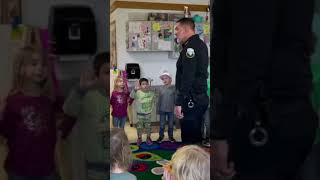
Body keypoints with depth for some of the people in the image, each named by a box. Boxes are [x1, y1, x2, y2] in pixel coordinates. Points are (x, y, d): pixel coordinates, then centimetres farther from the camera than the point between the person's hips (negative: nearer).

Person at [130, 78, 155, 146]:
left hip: (148, 113, 2)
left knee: (148, 126, 11)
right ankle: (139, 139, 26)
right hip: (140, 113, -2)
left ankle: (148, 138, 27)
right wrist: (135, 89, -48)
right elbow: (131, 96, -36)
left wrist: (151, 109, 5)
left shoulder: (151, 93, -5)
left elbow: (153, 102, 10)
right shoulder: (138, 92, -17)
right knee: (139, 127, 8)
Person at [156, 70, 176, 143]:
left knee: (171, 124, 11)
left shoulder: (173, 88, -7)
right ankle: (161, 136, 22)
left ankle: (170, 136, 26)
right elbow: (159, 99, 5)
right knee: (162, 124, 9)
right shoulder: (161, 88, -1)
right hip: (162, 109, 1)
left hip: (171, 110, -1)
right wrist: (158, 108, 5)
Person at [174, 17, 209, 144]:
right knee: (196, 135, 18)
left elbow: (187, 77, -22)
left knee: (189, 139, -4)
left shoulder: (191, 46, -15)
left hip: (191, 99, -10)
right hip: (201, 97, 10)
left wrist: (179, 102, -23)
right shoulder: (200, 44, 15)